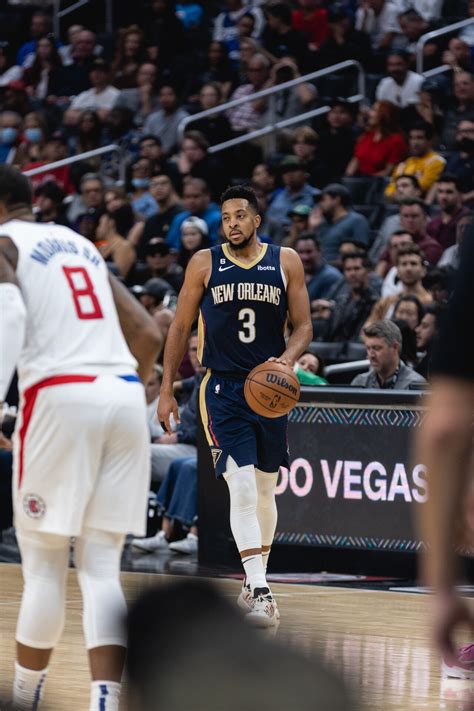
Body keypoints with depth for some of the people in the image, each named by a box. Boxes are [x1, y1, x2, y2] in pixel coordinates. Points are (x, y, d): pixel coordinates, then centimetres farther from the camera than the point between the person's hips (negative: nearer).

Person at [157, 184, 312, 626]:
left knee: (265, 488, 12)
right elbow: (180, 328, 6)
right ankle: (258, 591, -21)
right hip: (223, 388, -3)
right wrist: (166, 391, 2)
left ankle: (256, 578, 29)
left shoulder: (286, 262, 4)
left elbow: (303, 325, 5)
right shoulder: (204, 264, 1)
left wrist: (288, 358, -16)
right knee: (241, 488, -16)